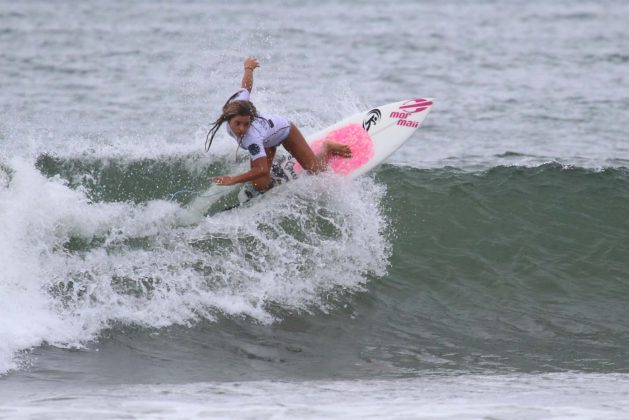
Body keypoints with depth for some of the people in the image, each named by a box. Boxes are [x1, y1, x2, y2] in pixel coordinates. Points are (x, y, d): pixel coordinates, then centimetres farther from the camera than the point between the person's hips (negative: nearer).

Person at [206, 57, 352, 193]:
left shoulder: (252, 138, -50)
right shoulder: (235, 106, -36)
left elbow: (262, 169, -53)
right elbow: (246, 86, -17)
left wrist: (233, 180, -57)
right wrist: (248, 68, 4)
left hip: (283, 130, -5)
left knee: (316, 169, 8)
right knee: (261, 187, -5)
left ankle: (326, 148, 43)